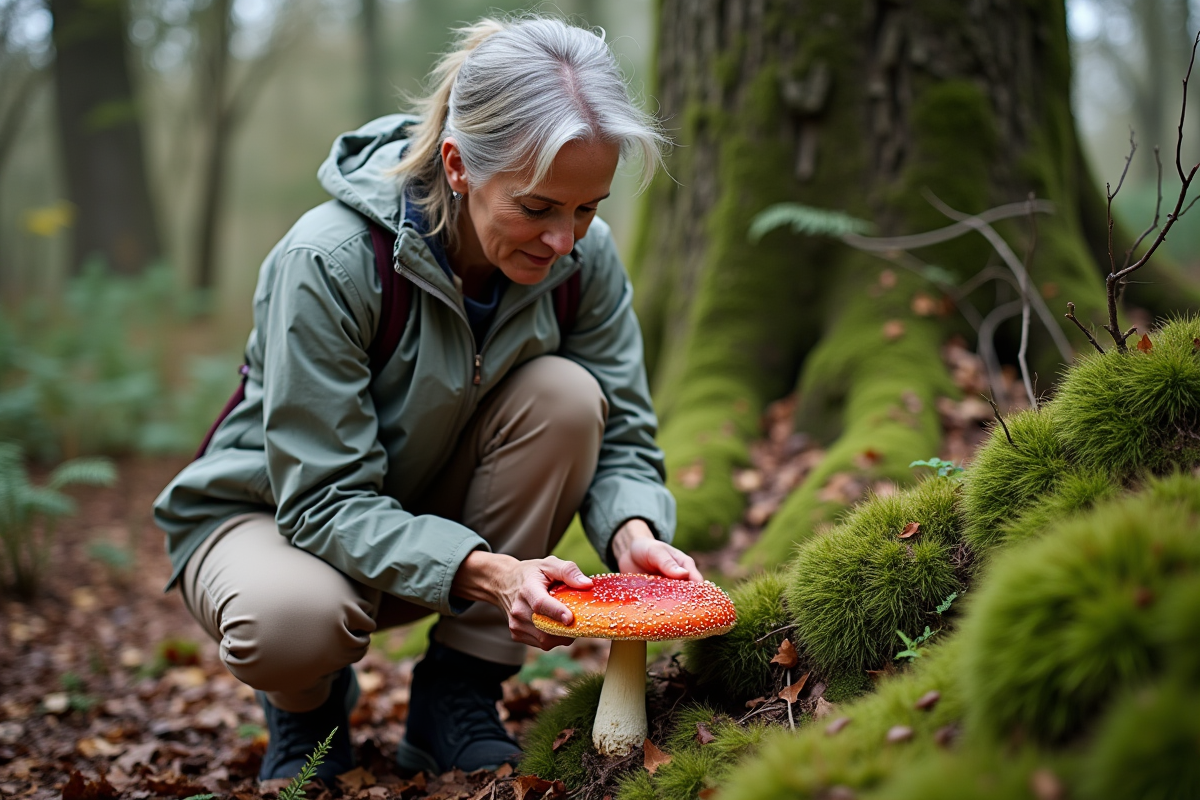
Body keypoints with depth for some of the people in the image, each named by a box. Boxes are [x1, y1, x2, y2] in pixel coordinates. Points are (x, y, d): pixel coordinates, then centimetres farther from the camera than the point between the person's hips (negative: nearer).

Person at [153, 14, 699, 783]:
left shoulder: (585, 254, -16)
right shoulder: (328, 260, -31)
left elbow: (621, 437, -10)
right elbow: (324, 500, -30)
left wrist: (633, 532, -32)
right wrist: (481, 570, -44)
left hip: (442, 510, 5)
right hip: (271, 513, -4)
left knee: (565, 392, -24)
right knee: (293, 619, -39)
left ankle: (454, 698, -10)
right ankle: (309, 703, 3)